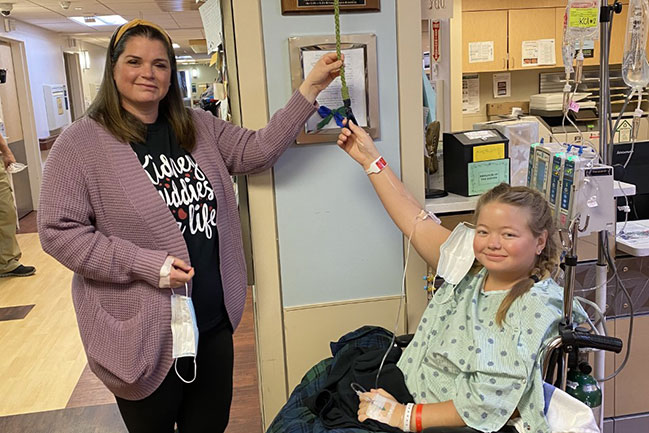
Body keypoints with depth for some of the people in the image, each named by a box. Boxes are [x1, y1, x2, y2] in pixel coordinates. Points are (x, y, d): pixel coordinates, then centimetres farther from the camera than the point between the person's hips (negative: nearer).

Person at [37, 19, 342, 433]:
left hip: (213, 321, 5)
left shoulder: (200, 128, 6)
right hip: (142, 333, -5)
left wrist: (311, 87, -9)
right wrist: (147, 263, -21)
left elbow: (259, 149, -2)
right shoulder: (82, 142, -10)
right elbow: (59, 231, -13)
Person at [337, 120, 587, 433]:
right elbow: (415, 223, 13)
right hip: (406, 391, 8)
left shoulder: (537, 307, -17)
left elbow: (490, 404, -21)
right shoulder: (472, 266, 5)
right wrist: (370, 158, 16)